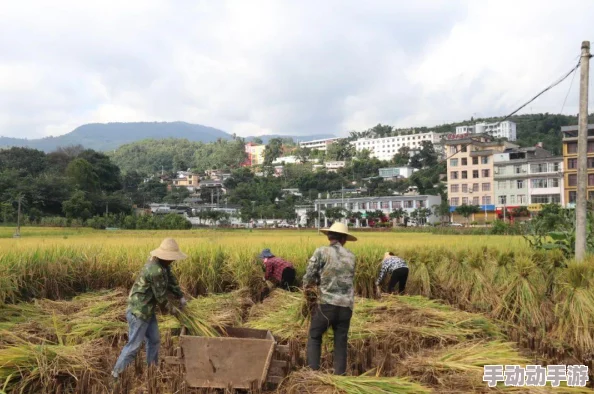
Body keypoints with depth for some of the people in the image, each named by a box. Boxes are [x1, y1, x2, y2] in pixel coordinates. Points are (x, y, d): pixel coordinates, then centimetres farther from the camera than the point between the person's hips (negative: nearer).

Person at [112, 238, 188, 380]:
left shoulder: (162, 264, 1)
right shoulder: (156, 271, -29)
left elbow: (171, 279, 16)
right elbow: (160, 295, -19)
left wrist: (181, 297, 15)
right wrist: (168, 307, 1)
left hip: (147, 310, 10)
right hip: (139, 311, -10)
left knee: (154, 340, 17)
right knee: (134, 345, 0)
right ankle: (117, 373, 13)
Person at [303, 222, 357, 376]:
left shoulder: (321, 252, -4)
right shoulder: (351, 256, 11)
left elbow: (309, 276, -6)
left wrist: (307, 287, 17)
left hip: (327, 303, -3)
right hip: (346, 305, 4)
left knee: (314, 337, 14)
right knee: (341, 341, 14)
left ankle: (313, 371, 10)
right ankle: (340, 374, 15)